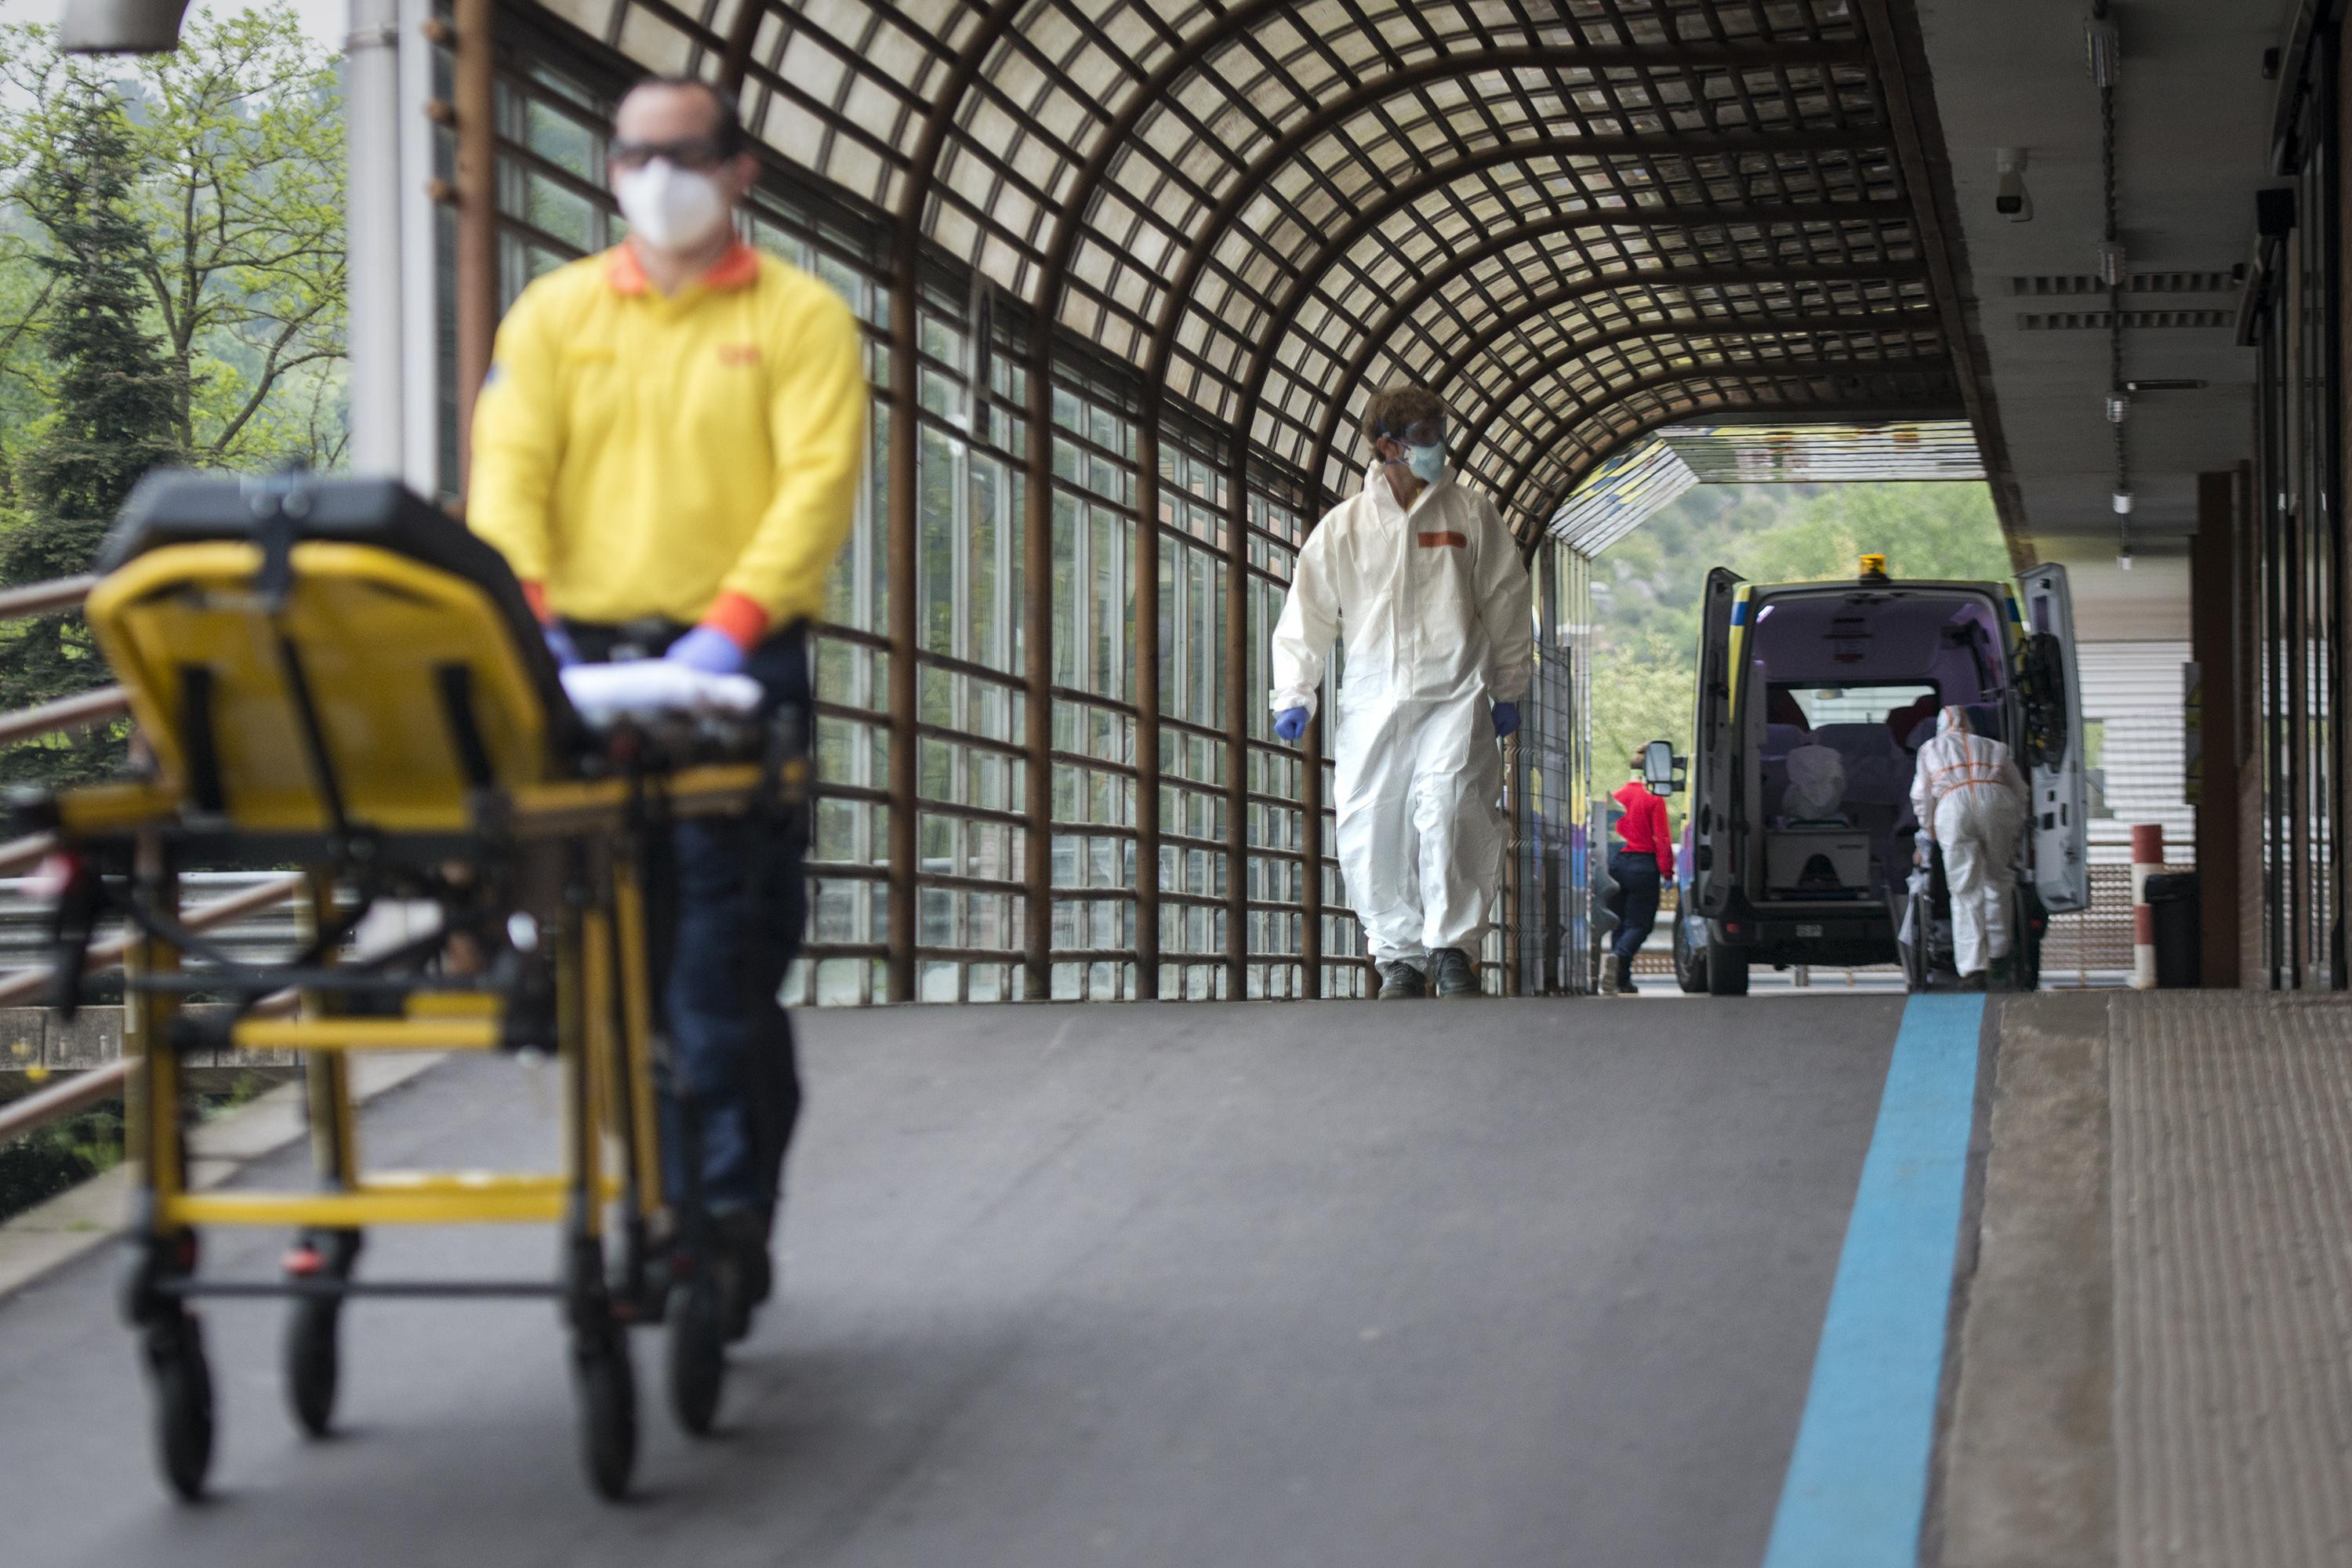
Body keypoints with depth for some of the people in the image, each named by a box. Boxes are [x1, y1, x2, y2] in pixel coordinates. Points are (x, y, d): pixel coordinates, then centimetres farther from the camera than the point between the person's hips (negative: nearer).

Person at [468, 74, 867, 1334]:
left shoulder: (800, 319, 5)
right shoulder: (556, 313, 14)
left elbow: (818, 484, -7)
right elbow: (509, 471, 5)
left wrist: (732, 625, -21)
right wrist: (527, 614, -13)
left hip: (734, 666, -3)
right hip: (585, 664, 3)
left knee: (727, 970, -7)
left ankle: (729, 1222, -3)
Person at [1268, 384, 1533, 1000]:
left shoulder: (1472, 514, 9)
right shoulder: (1342, 527, 9)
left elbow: (1509, 603, 14)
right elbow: (1306, 614, 11)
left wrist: (1508, 690, 11)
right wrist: (1294, 695, 4)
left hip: (1455, 695, -2)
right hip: (1372, 699, 2)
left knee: (1446, 809, -21)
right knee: (1368, 834, -1)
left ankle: (1450, 946, -11)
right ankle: (1399, 955, 13)